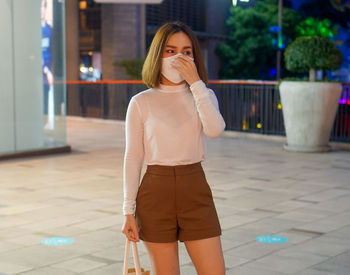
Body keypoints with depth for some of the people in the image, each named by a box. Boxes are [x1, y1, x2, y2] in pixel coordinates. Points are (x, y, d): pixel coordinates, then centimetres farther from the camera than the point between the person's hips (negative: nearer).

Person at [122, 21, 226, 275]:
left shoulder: (203, 96, 5)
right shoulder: (141, 102, 0)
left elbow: (215, 129, -16)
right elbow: (133, 158, 2)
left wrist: (196, 82, -16)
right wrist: (129, 211, -1)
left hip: (195, 190, 2)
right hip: (156, 191, -1)